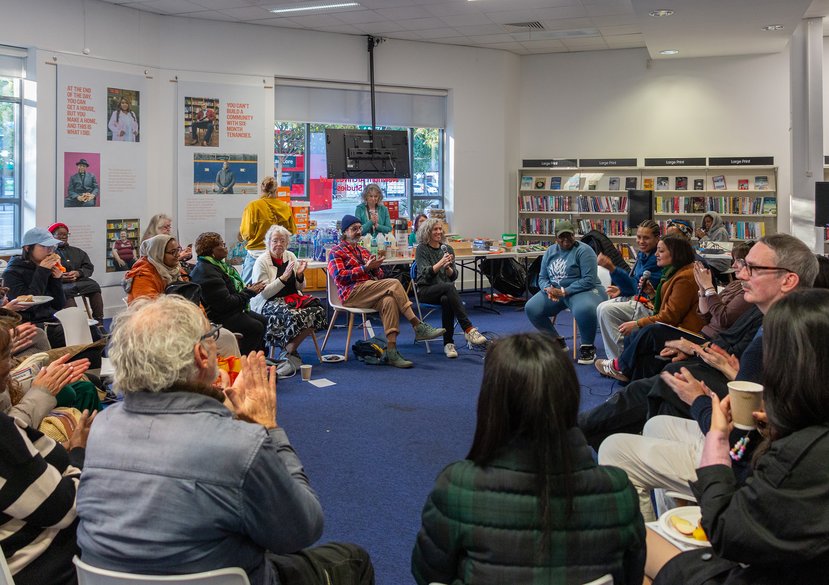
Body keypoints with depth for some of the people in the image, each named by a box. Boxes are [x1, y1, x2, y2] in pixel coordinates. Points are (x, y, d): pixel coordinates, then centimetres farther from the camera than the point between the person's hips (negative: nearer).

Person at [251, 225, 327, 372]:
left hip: (293, 298, 6)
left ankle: (290, 350, -12)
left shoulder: (290, 256, 12)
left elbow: (301, 288, 15)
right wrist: (284, 277, -20)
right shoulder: (261, 262, -4)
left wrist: (300, 275, -7)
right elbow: (264, 293, -13)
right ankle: (291, 351, -12)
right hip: (269, 304, -6)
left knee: (318, 310, -22)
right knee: (294, 316, -36)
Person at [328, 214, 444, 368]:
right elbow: (340, 277, -7)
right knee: (394, 283, -26)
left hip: (370, 292, 6)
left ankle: (391, 351, -41)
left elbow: (380, 276, 25)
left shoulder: (363, 251, 30)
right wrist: (365, 268, -11)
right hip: (351, 293, -6)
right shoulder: (336, 252, 10)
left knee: (389, 301, -33)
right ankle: (419, 327, -24)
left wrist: (375, 267, 1)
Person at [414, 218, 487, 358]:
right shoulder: (422, 249, 1)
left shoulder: (448, 248, 13)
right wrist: (441, 263, -26)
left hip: (445, 291, 3)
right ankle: (468, 329, -41)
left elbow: (454, 276, 8)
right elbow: (426, 273, -12)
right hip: (426, 291, -3)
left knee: (447, 300, -36)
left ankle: (448, 343, -32)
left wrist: (448, 267, -14)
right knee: (449, 287, -36)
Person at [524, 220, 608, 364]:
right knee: (531, 308, -14)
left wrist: (563, 292, -22)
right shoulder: (550, 252, 9)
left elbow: (589, 280, -18)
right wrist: (548, 289, -13)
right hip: (554, 291, 6)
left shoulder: (584, 250, -10)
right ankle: (557, 341, 7)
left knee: (583, 310, -39)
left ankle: (587, 347, -11)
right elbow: (542, 277, 11)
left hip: (584, 290, -6)